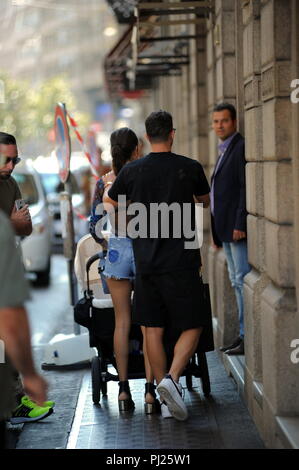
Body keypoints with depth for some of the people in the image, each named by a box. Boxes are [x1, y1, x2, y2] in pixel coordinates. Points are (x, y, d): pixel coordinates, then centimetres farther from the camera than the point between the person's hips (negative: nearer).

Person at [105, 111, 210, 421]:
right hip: (181, 261, -2)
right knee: (191, 327, 4)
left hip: (146, 262, 2)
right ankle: (172, 378, -17)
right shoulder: (191, 168, -2)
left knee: (153, 329, 9)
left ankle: (163, 391, 12)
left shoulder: (132, 171, 1)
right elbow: (205, 202, 19)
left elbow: (111, 206, 17)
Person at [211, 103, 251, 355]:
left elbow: (246, 187, -18)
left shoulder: (241, 147, -10)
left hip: (238, 228, -10)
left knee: (243, 280, -9)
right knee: (237, 281, 12)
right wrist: (218, 232, 18)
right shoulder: (225, 151, 20)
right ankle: (244, 335, 17)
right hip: (227, 230, 10)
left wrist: (240, 224, -22)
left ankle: (249, 337, -7)